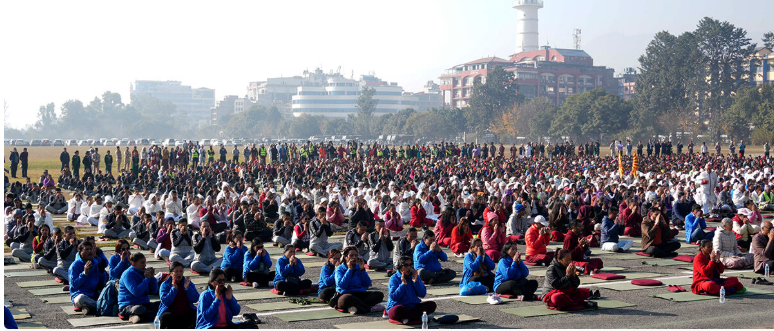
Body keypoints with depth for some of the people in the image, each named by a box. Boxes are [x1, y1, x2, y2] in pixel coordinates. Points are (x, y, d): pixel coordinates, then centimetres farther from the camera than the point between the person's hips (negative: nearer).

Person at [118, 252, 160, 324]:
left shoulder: (144, 272, 11)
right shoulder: (128, 274, -9)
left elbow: (154, 291, 11)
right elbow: (136, 292, -23)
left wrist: (152, 277, -4)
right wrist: (147, 278, -16)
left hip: (144, 304, 7)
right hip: (128, 306, -7)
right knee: (140, 309, -41)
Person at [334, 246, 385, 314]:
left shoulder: (359, 267, 16)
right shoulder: (340, 269, 4)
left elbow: (367, 284, 6)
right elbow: (342, 285, -13)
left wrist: (362, 270, -1)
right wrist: (349, 269, -9)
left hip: (361, 294, 5)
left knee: (379, 295, -19)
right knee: (346, 298, -42)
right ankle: (370, 308, -27)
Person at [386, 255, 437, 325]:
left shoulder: (414, 276, 9)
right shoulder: (394, 278, -5)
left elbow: (422, 294, 1)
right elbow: (394, 297, -15)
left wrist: (416, 281, -10)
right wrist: (403, 284, -18)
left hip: (414, 307, 5)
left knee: (432, 305, -14)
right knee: (398, 309, -40)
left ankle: (407, 318, -23)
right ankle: (419, 318, -22)